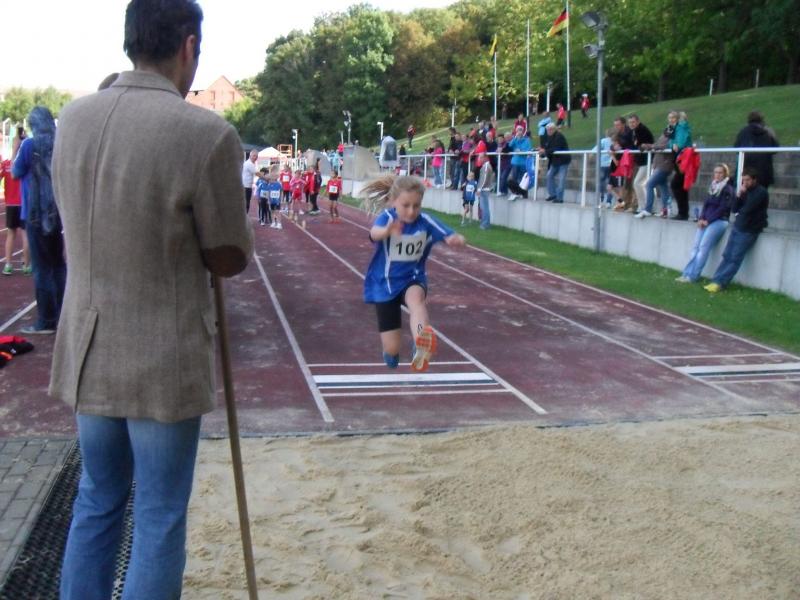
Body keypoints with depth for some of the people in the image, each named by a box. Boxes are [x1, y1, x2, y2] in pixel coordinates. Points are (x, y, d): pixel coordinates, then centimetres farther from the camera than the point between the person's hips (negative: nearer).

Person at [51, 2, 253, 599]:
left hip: (90, 349, 6)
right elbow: (229, 259, -9)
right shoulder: (206, 133, -18)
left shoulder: (72, 118, 1)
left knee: (96, 501, 21)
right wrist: (245, 225, 12)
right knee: (159, 518, 9)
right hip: (166, 359, -5)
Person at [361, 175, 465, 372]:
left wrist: (457, 239, -50)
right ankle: (391, 353, 40)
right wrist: (388, 231, -69)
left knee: (416, 297, -38)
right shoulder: (387, 217, -21)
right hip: (385, 284, -1)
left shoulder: (425, 221, -15)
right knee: (392, 349, 3)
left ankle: (421, 347, -58)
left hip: (412, 279, 1)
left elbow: (452, 237, -24)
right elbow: (374, 233, -45)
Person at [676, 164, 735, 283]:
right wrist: (701, 219, -2)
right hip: (706, 221, 7)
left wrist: (708, 221, -13)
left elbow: (722, 208, -12)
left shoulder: (728, 189, -5)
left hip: (719, 221, -7)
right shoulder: (713, 187, 15)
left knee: (703, 247, -15)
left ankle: (692, 276, -15)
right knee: (695, 246, -2)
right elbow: (706, 204, 13)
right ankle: (687, 273, -3)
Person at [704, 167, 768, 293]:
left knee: (735, 258, -7)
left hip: (749, 230, -7)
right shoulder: (746, 191, 12)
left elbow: (747, 209, -20)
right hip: (737, 227, 7)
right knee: (727, 256, 3)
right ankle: (716, 281, 2)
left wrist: (739, 211, 2)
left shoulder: (761, 192, -12)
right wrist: (739, 195, -7)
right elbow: (734, 209, 8)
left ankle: (720, 283, -8)